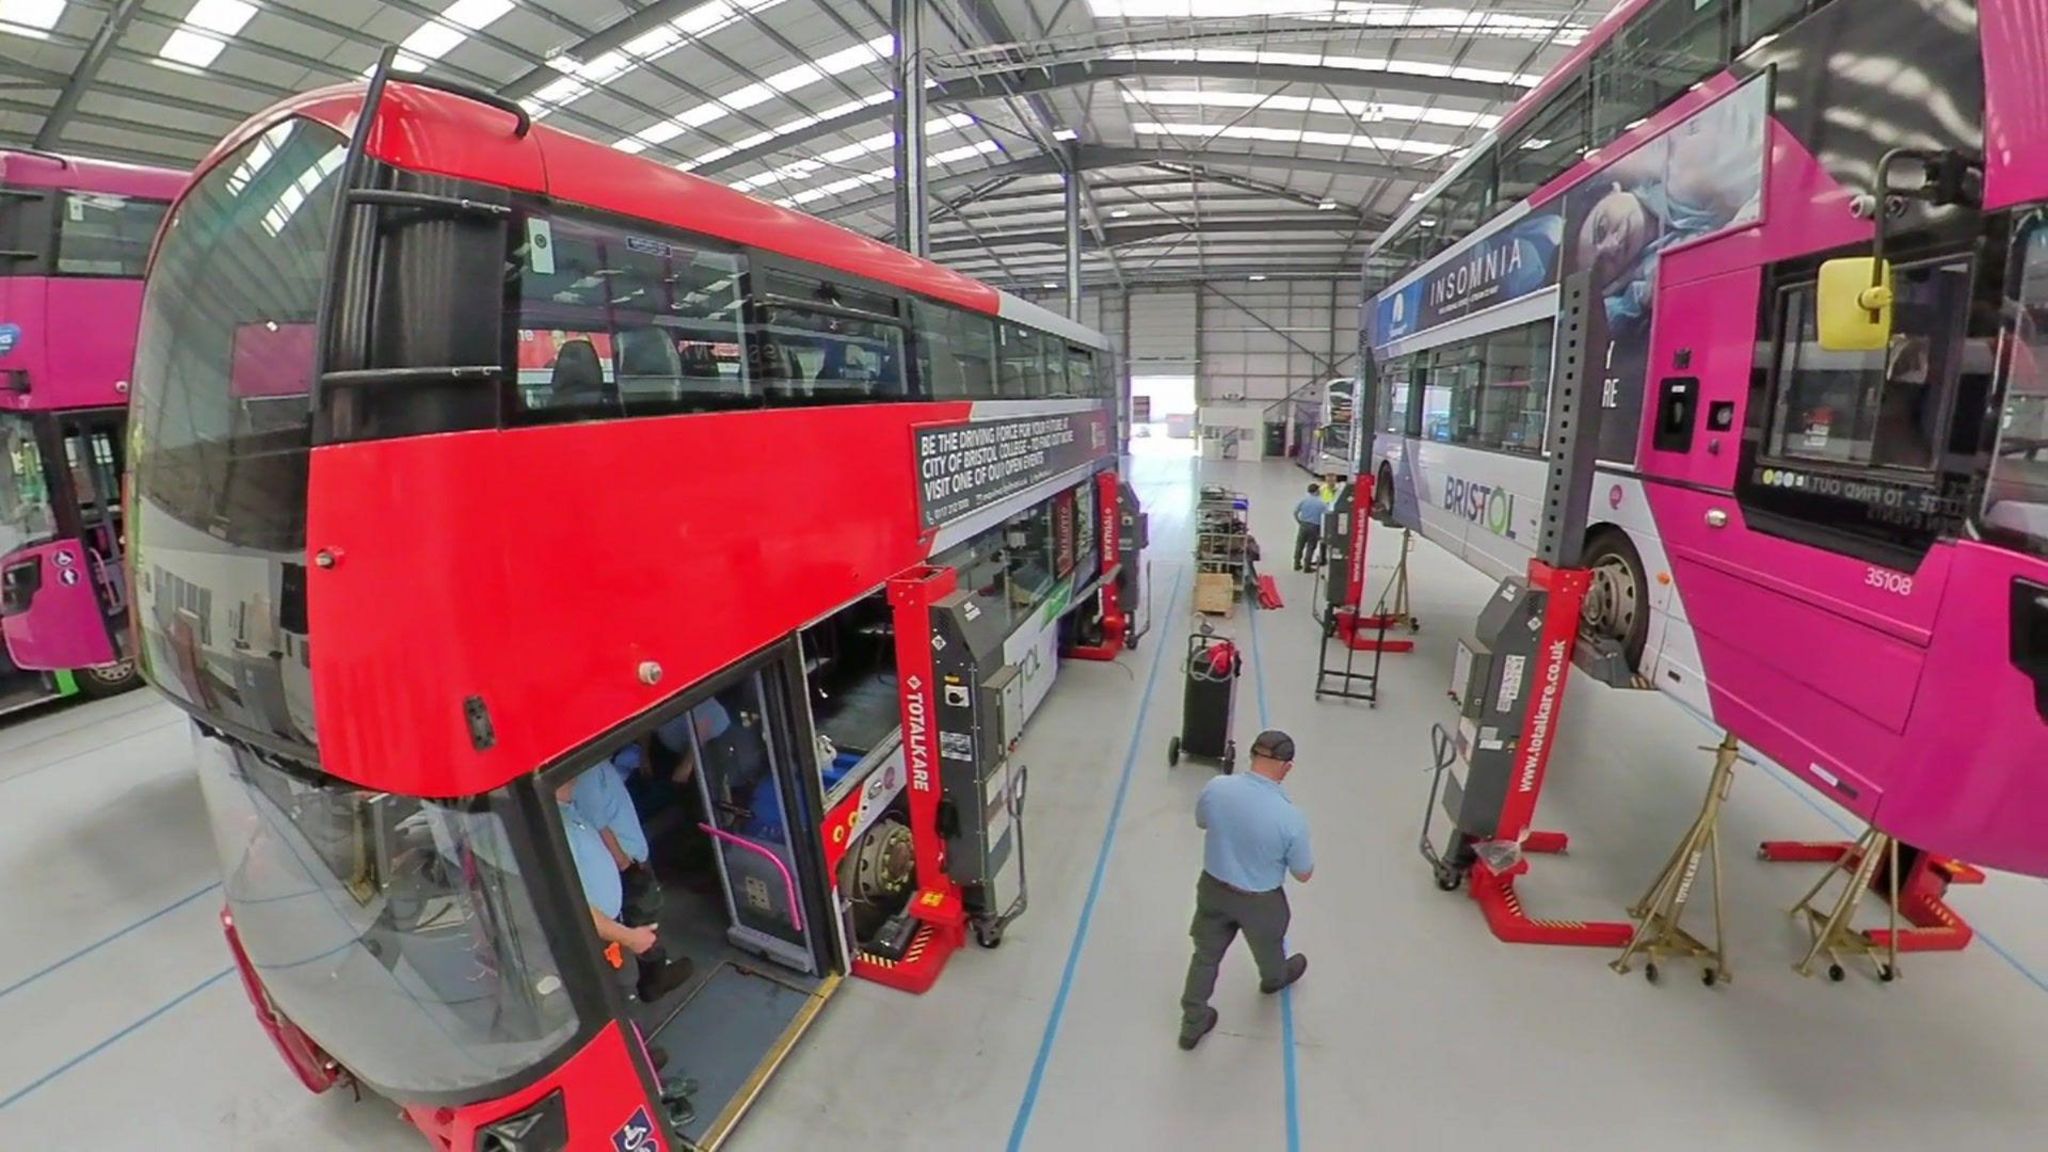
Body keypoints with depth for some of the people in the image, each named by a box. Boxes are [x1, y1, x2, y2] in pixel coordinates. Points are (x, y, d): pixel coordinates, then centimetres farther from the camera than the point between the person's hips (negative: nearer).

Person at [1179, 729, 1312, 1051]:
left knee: (1206, 955, 22)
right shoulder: (1290, 817, -31)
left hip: (1213, 888, 2)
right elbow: (1304, 875, -14)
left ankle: (1192, 1023, 37)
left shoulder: (1216, 788, -22)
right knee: (1267, 945, 31)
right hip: (1260, 902, -2)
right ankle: (1275, 978, 62)